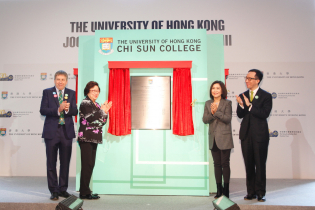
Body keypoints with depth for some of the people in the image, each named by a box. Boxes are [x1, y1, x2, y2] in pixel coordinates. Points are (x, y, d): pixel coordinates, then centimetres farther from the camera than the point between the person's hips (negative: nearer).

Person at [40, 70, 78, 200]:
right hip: (51, 131, -1)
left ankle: (63, 189, 21)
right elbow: (43, 110, -7)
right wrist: (58, 109, -21)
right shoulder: (47, 92, 4)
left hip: (66, 131, 2)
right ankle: (54, 190, 16)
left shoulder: (71, 93, 9)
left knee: (65, 163, 8)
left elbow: (75, 111, -1)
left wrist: (67, 109, -22)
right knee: (51, 163, 5)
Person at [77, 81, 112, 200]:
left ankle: (85, 191, 17)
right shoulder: (85, 103, -5)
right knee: (87, 165, -7)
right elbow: (90, 119, -19)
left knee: (90, 165, 10)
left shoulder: (96, 105, 19)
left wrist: (105, 111, 3)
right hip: (86, 138, -8)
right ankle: (84, 193, 0)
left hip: (93, 139, 8)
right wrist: (101, 110, -11)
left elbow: (102, 122, 17)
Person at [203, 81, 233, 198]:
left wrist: (216, 111, -20)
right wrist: (211, 113, -15)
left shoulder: (227, 103, -1)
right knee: (217, 164, 8)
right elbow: (204, 120, 2)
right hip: (213, 139, 4)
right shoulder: (208, 104, 10)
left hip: (224, 138, -4)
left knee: (225, 164, 0)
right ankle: (219, 190, 16)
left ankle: (226, 190, 9)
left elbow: (228, 119, -12)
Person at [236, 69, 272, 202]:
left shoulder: (266, 96, -3)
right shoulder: (242, 96, 10)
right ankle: (251, 192, 18)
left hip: (260, 135, -4)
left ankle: (260, 192, 14)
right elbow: (240, 115, 5)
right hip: (246, 135, 4)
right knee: (249, 165, 9)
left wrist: (249, 105, -19)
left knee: (260, 164, 2)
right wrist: (241, 105, -14)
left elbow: (265, 114, -15)